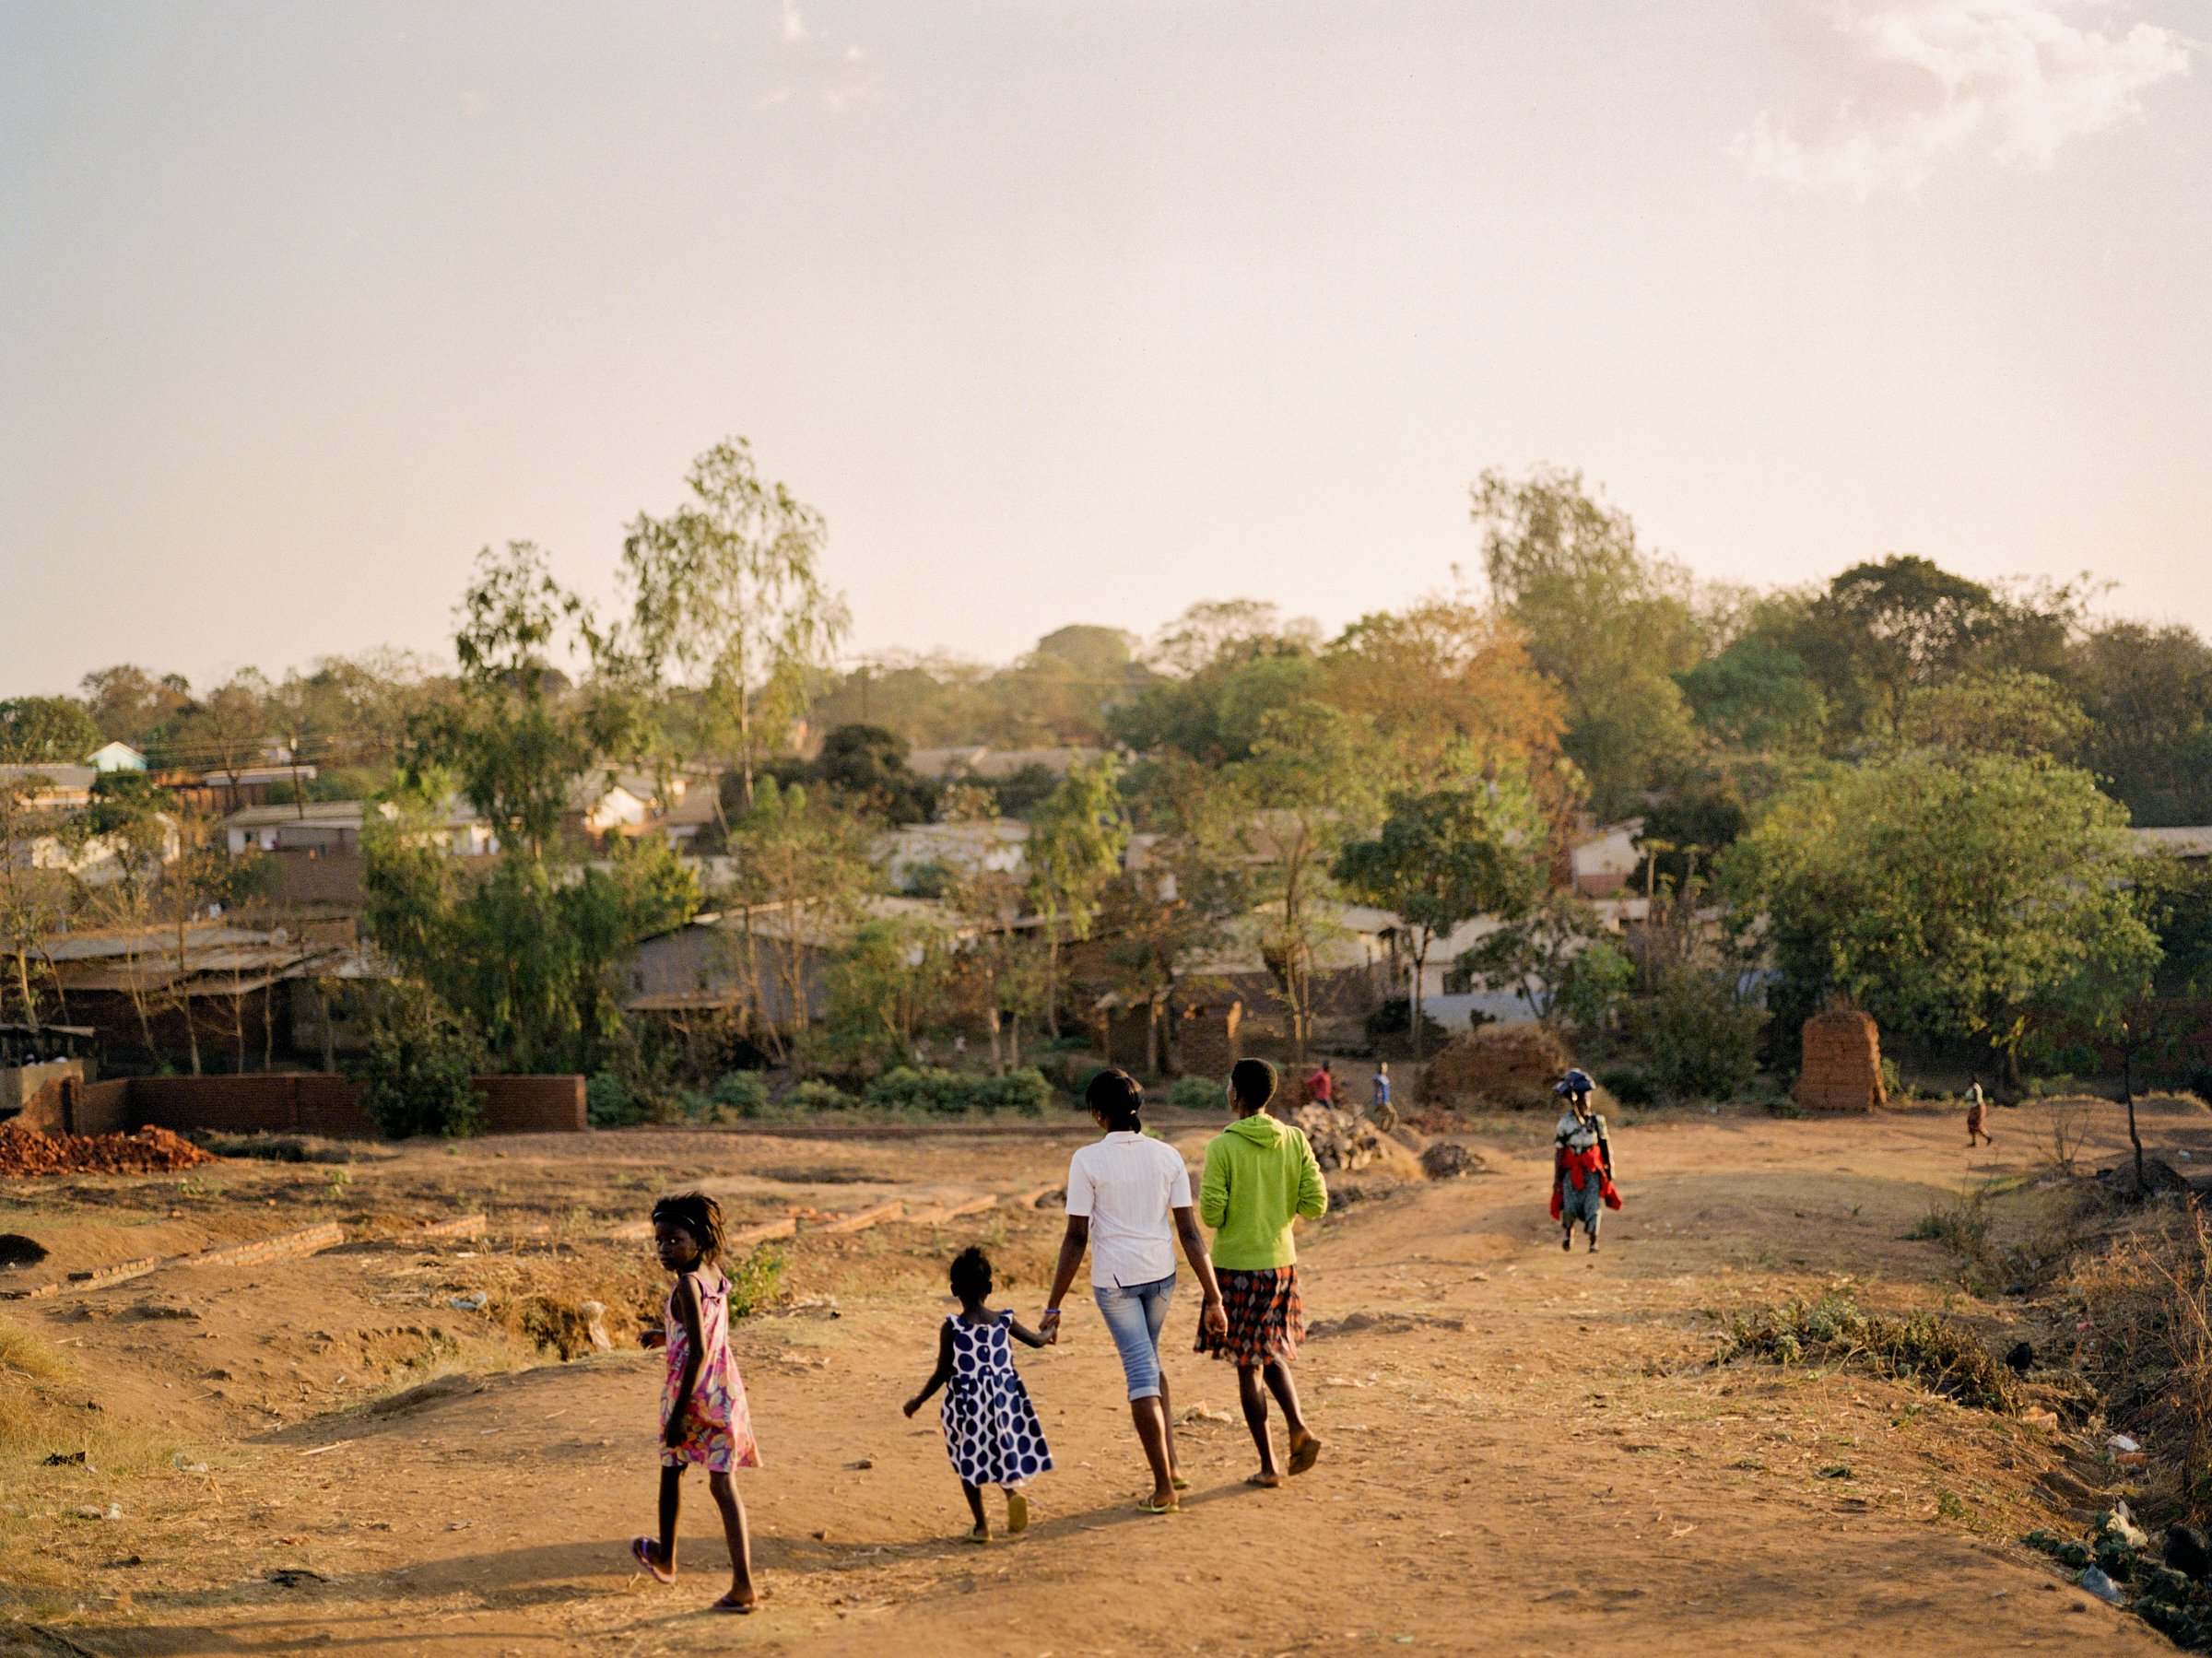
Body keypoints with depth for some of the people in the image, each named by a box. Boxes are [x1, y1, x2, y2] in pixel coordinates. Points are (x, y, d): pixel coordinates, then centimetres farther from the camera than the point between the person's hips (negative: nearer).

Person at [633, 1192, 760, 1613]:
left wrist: (678, 1413, -21)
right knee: (722, 1484, 3)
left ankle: (665, 1559, 40)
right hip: (726, 1390, 6)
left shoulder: (687, 1286, -18)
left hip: (692, 1392, -6)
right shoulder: (716, 1276, 6)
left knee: (672, 1469, 20)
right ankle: (742, 1583, -8)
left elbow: (698, 1352, -22)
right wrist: (668, 1336, 26)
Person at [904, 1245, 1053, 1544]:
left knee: (969, 1463, 14)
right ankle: (1014, 1492, -15)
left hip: (966, 1404, -2)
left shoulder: (951, 1328, -10)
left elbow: (943, 1373, -10)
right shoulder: (1005, 1321, -1)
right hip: (1005, 1401, 2)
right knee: (1004, 1455, 16)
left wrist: (918, 1401, 3)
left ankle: (981, 1525, 13)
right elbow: (1037, 1341, 14)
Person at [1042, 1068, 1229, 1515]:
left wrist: (1053, 1306, -7)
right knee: (1148, 1364, 24)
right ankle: (1171, 1467, 21)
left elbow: (1076, 1238, -12)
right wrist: (1212, 1297, 2)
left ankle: (1164, 1488, 2)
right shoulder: (1167, 1156, 0)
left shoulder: (1087, 1160, -11)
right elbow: (1189, 1233, -2)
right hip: (1161, 1274, 4)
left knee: (1141, 1374, 2)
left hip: (1113, 1279, -4)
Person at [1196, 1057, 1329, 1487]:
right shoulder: (1295, 1141, -1)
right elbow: (1316, 1205, -2)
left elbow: (1211, 1215, -15)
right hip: (1281, 1261, 4)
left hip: (1236, 1266, -4)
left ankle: (1268, 1465, 9)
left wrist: (1205, 1189, 6)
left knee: (1247, 1367, 6)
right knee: (1272, 1353, 23)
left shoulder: (1222, 1147, -14)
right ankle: (1298, 1427, 0)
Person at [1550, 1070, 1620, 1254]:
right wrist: (1556, 1178, -3)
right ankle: (1569, 1231, 33)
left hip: (1593, 1171, 1)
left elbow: (1606, 1145, 9)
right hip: (1571, 1171, -1)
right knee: (1570, 1207, 1)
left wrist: (1610, 1168, 10)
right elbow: (1558, 1151, -2)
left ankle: (1593, 1243, 4)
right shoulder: (1565, 1123, -5)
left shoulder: (1597, 1120, 0)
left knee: (1593, 1207, -5)